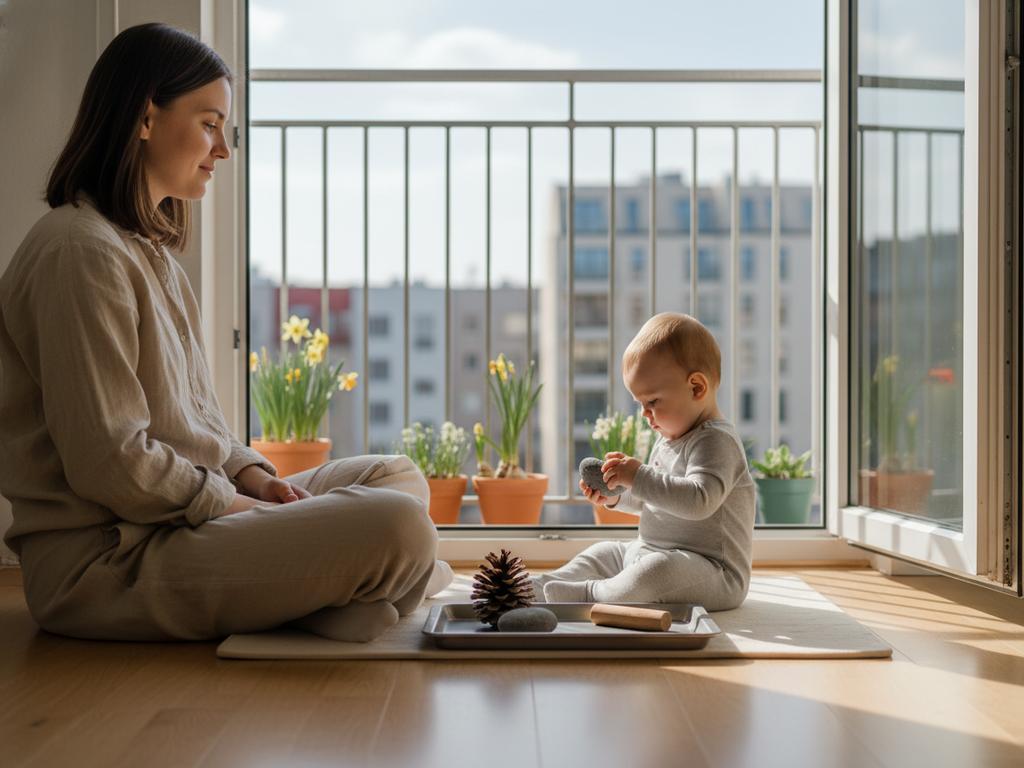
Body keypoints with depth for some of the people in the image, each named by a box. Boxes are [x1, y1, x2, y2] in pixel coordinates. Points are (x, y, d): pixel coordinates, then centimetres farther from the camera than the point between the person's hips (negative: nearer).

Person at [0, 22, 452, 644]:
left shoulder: (150, 249, 18)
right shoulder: (83, 252, -16)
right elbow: (109, 461, -22)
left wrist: (254, 477, 2)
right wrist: (241, 506, -11)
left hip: (183, 516, 11)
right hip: (105, 563, -11)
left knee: (400, 477, 13)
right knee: (400, 530, -25)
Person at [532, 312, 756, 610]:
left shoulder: (716, 441, -18)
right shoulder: (669, 438, 14)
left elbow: (699, 501, -34)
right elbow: (651, 500, 27)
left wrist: (639, 477, -31)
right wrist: (616, 495, 8)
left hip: (710, 568, -11)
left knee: (660, 569, -39)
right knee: (601, 553, 20)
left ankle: (592, 595, -29)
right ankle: (538, 588, 10)